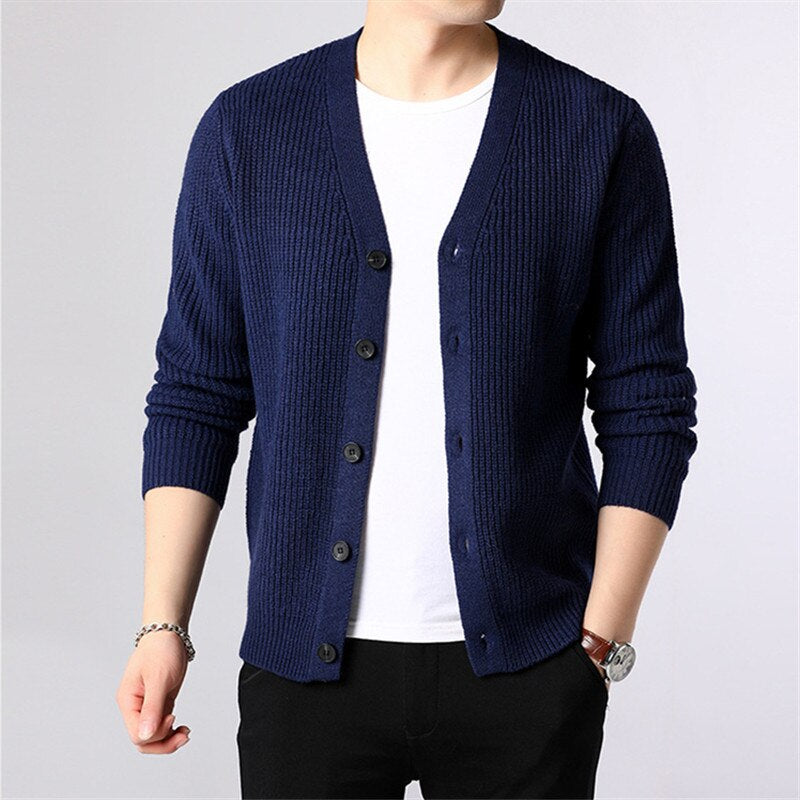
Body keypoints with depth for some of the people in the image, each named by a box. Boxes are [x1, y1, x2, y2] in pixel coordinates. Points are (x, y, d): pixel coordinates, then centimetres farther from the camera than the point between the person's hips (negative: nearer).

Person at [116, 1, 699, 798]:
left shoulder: (604, 133, -3)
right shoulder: (247, 131, 0)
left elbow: (646, 408, -1)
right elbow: (197, 395, 3)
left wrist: (600, 643, -6)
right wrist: (163, 625, -4)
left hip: (525, 668, 0)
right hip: (311, 664, 1)